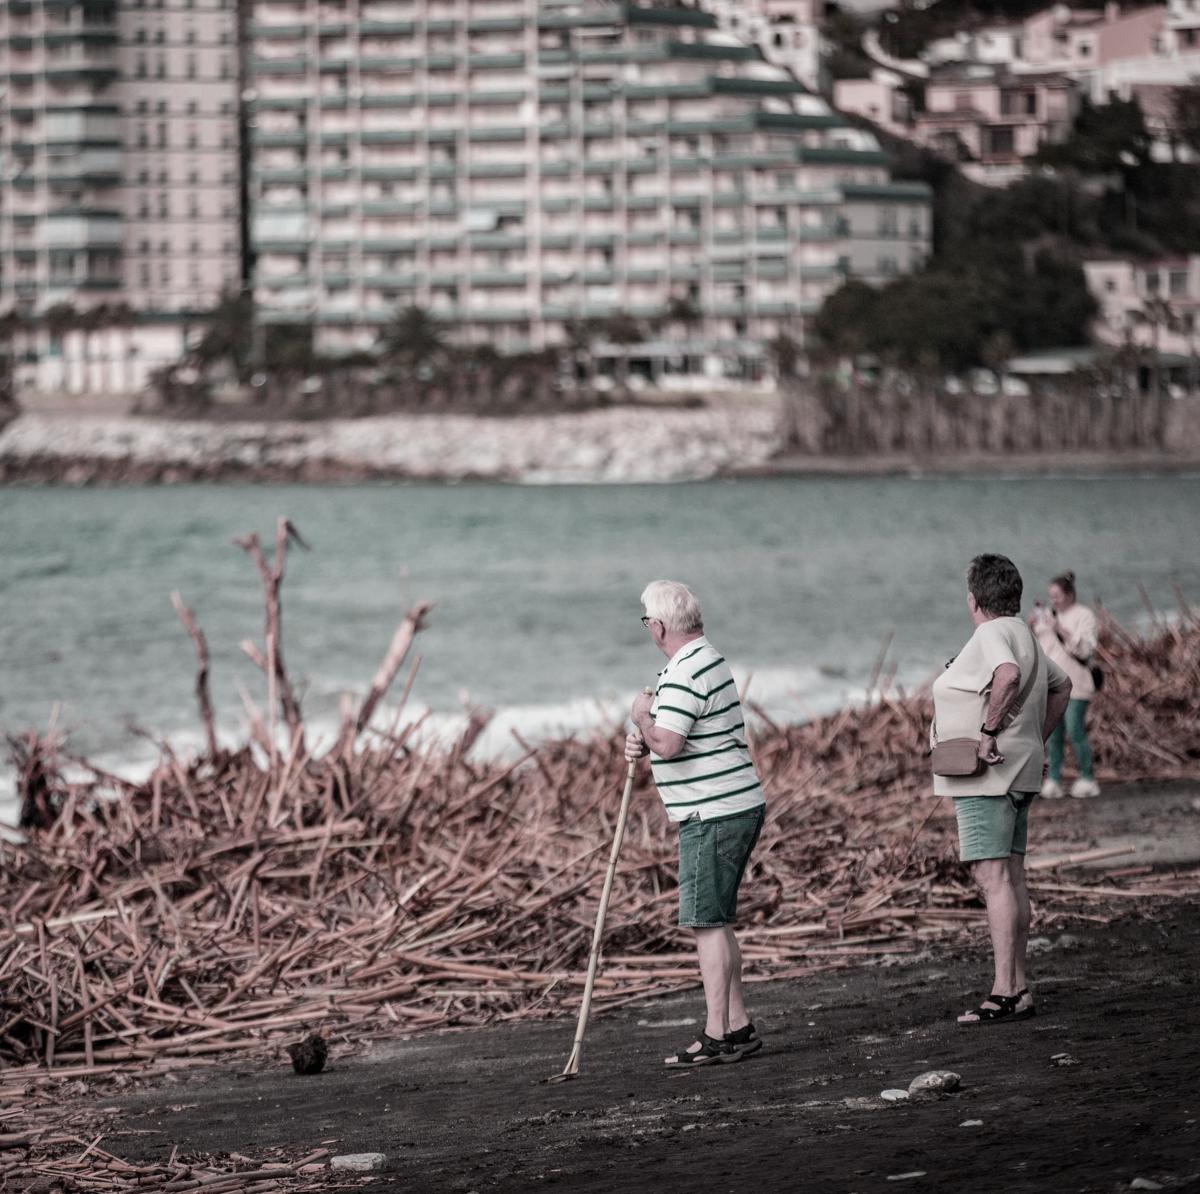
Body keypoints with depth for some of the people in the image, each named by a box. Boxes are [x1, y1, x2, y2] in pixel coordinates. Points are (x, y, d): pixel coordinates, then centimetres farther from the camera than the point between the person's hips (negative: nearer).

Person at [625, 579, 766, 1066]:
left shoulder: (686, 674, -18)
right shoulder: (710, 659, 16)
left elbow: (667, 744, -26)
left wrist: (642, 716, -7)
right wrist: (643, 741, 5)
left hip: (712, 815, -10)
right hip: (738, 807, 10)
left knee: (707, 923, -7)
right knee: (717, 922, 15)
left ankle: (717, 1036, -6)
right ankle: (737, 1026, 19)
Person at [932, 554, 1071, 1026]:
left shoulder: (992, 635, -14)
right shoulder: (1024, 636, 17)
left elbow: (1008, 675, -36)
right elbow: (1061, 686, 31)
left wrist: (990, 730, -26)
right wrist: (1036, 742, 26)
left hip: (987, 775, -10)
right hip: (1017, 772, 10)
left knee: (993, 877, -12)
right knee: (1011, 877, 11)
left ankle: (1004, 992, -16)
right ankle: (1018, 990, 13)